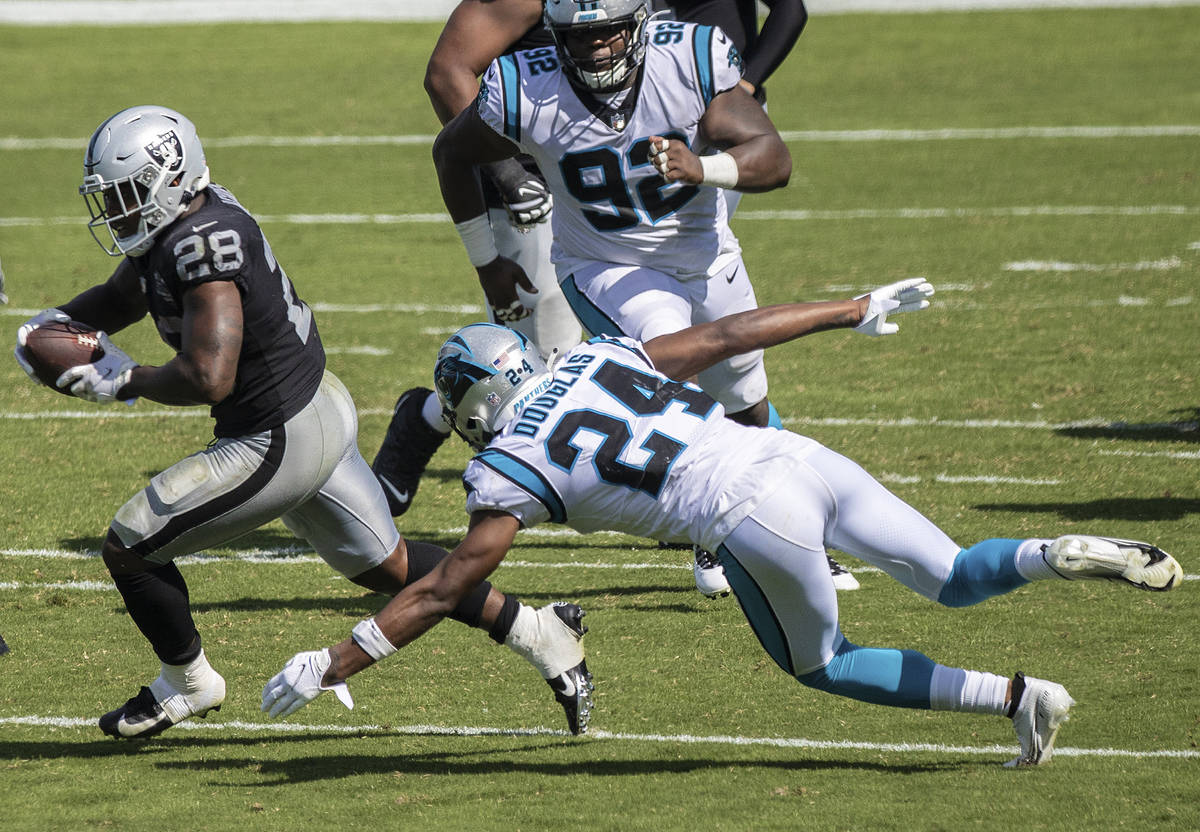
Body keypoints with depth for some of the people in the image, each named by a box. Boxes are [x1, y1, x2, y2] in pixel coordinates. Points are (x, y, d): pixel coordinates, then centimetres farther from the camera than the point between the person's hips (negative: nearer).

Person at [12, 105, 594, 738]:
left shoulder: (202, 247, -26)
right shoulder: (180, 222, 4)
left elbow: (208, 378, -32)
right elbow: (118, 299, 22)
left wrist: (126, 382, -18)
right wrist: (52, 323, 4)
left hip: (280, 444, -10)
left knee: (128, 548, 1)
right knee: (386, 565, 22)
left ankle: (187, 684, 21)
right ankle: (539, 633, 26)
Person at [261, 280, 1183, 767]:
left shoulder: (509, 467, 6)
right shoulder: (601, 358, 22)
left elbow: (442, 591, 8)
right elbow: (730, 333, 24)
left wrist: (330, 665, 15)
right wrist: (858, 310, 33)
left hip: (753, 519, -6)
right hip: (800, 457, 6)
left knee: (824, 664, 18)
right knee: (957, 579, 17)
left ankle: (1016, 696, 3)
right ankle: (1067, 554, -13)